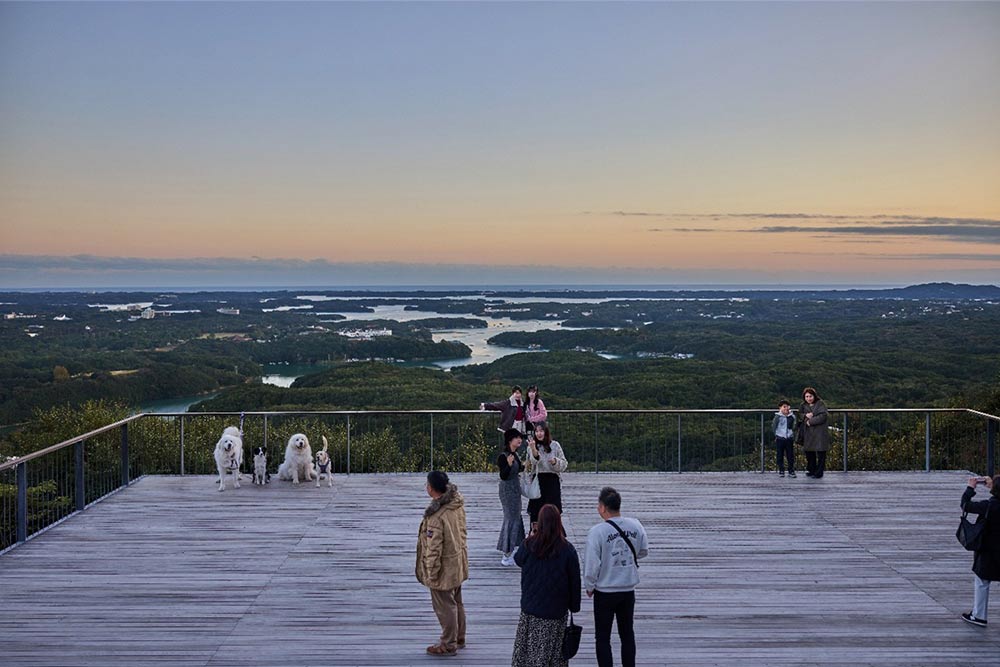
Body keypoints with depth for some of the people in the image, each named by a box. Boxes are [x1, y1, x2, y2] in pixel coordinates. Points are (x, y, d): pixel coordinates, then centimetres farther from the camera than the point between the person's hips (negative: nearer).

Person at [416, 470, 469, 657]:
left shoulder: (436, 515, -29)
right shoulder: (457, 504, -3)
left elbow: (434, 547, -24)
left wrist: (431, 572, -15)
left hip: (444, 567, -8)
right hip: (458, 562, 9)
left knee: (445, 606, 7)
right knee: (456, 602, 22)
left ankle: (448, 644, 20)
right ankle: (459, 637, 37)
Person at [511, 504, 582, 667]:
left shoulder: (529, 545, -12)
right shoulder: (567, 550, -13)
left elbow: (518, 559, 11)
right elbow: (574, 580, -6)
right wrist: (574, 606, 6)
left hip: (530, 606, 1)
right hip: (556, 609, -1)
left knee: (527, 647, 15)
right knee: (552, 650, 9)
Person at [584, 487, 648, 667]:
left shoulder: (597, 532, -21)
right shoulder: (635, 526, -7)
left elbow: (591, 564, -16)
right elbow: (644, 551, 9)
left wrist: (589, 587, 0)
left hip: (604, 592, -4)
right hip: (629, 589, 4)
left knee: (603, 637, 9)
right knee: (627, 633, 19)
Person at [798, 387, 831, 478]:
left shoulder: (820, 404, -5)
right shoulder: (804, 405, 13)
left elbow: (823, 416, -14)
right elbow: (799, 414, 12)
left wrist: (811, 421, -14)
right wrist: (805, 415, -10)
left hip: (819, 432, -5)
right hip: (808, 433, 5)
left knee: (821, 453, -3)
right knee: (809, 452, 9)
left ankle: (819, 472, 2)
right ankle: (811, 470, 23)